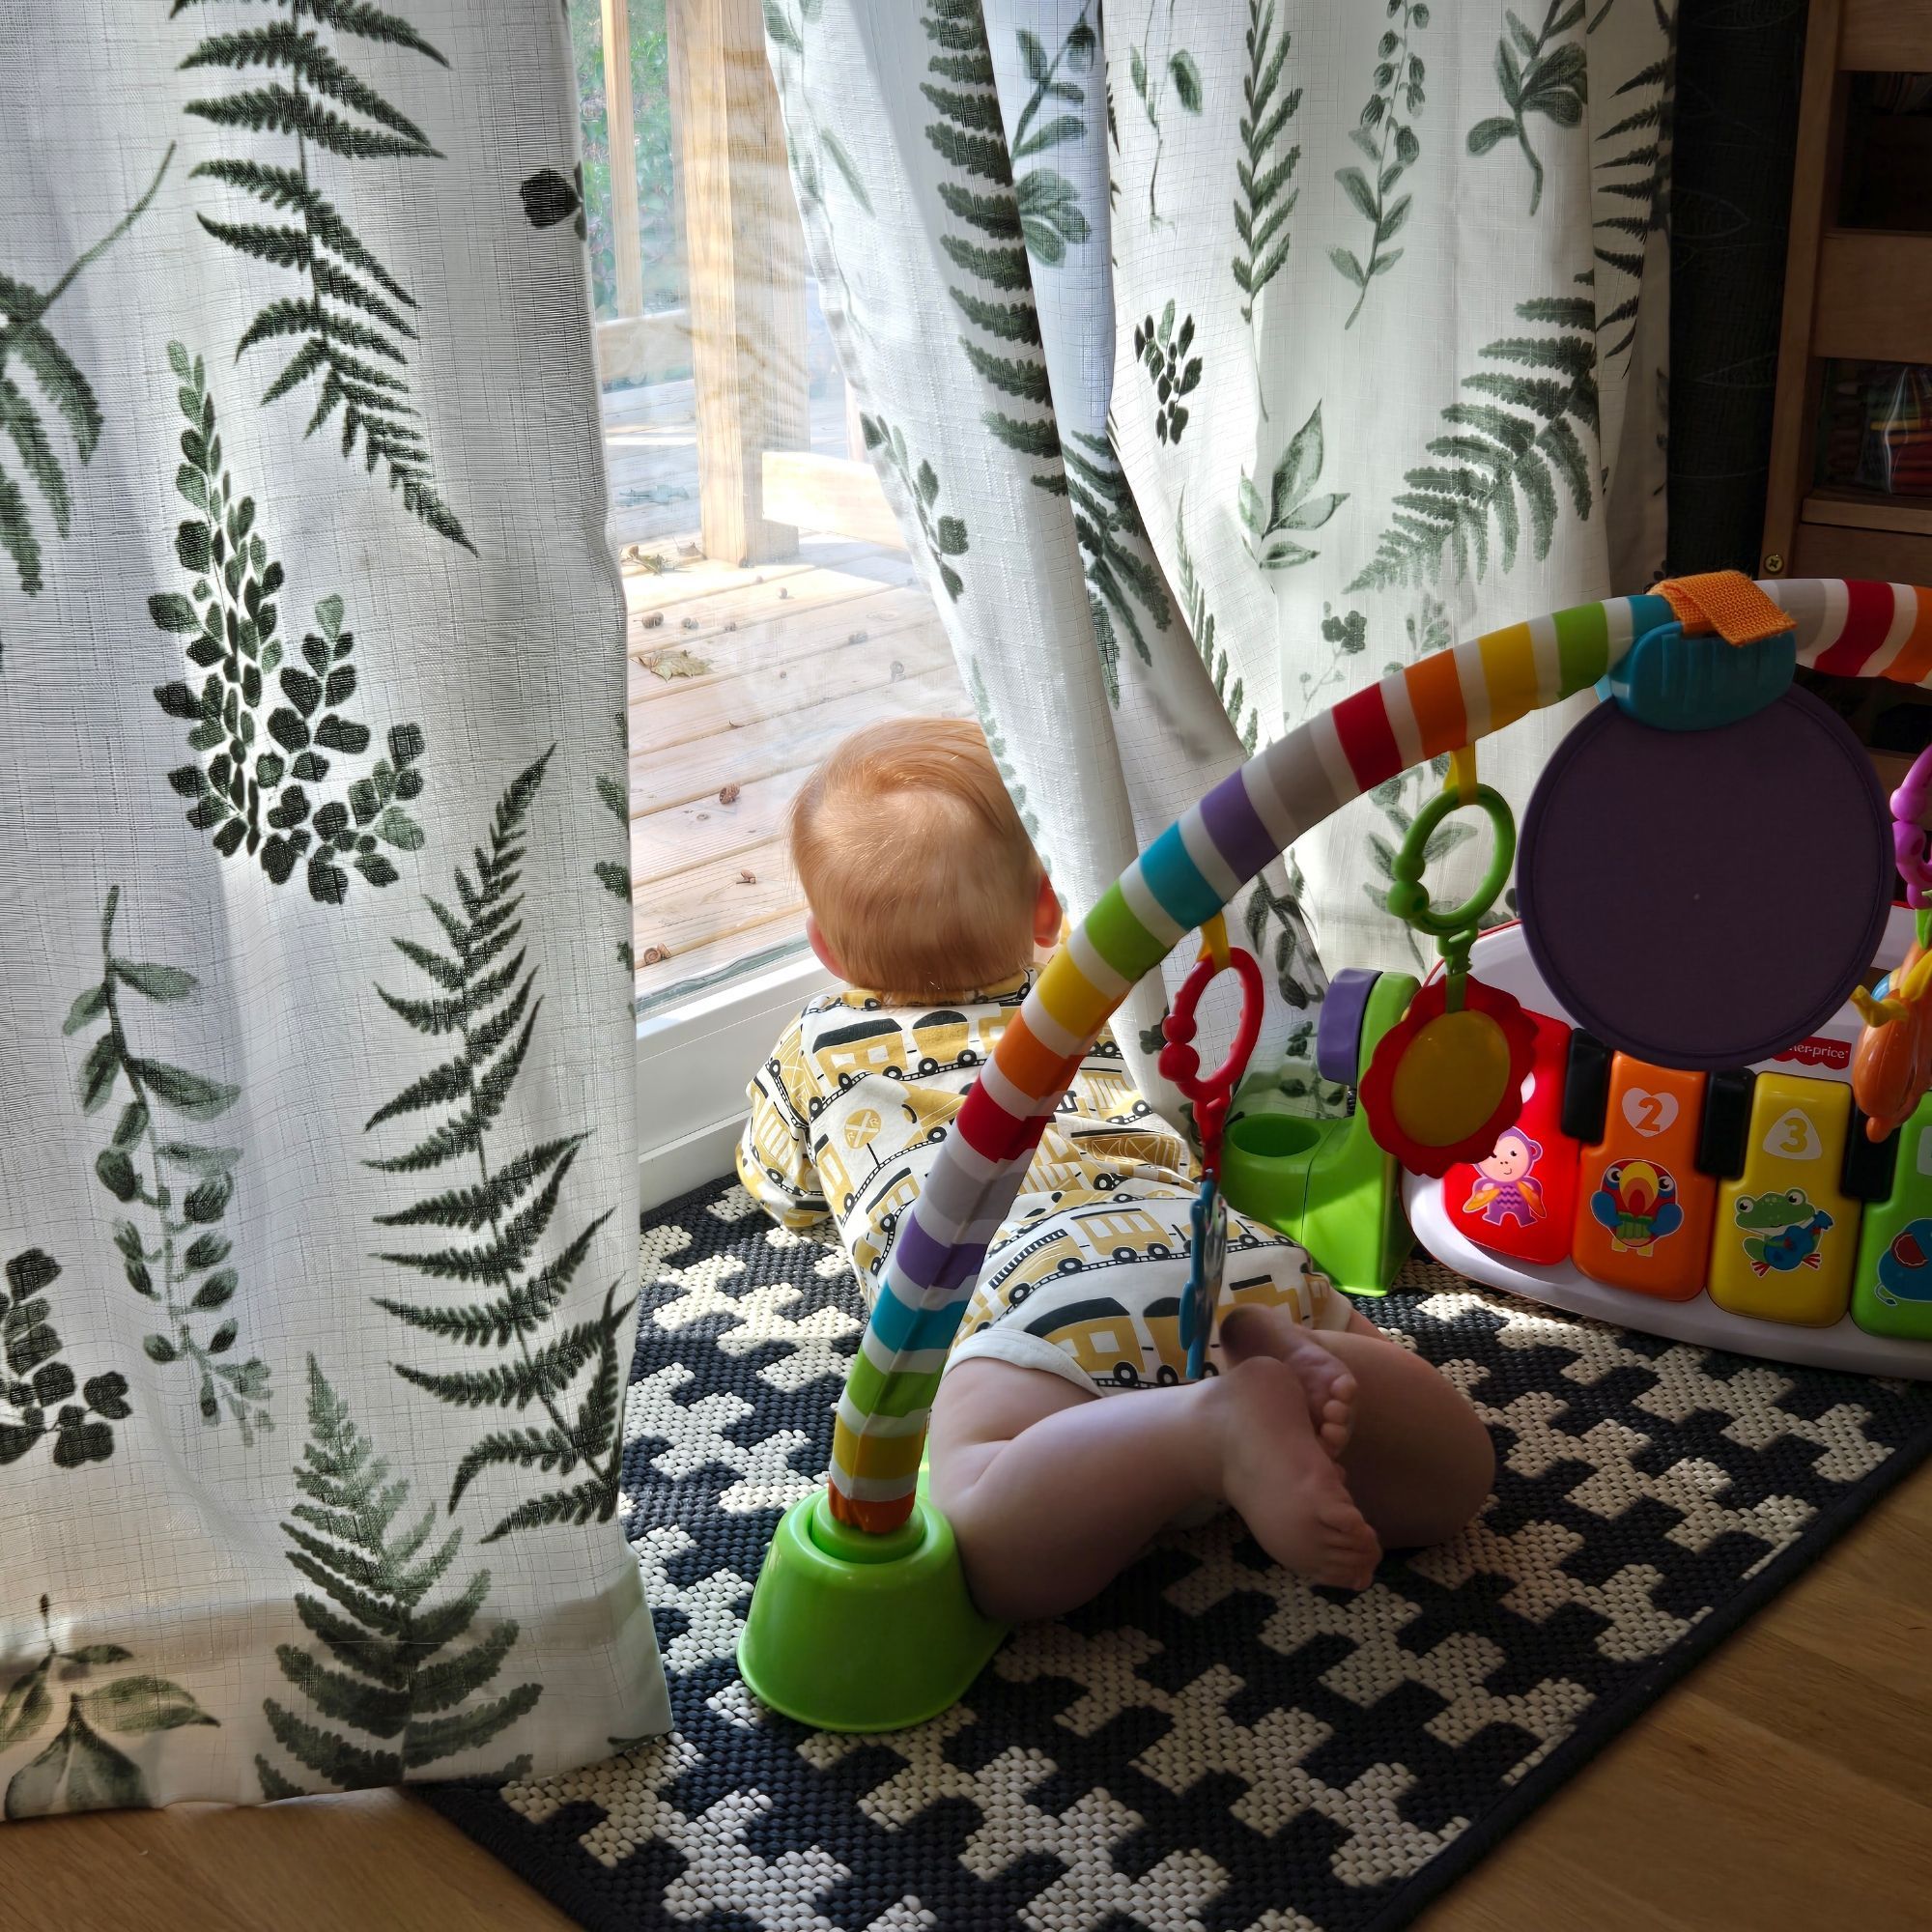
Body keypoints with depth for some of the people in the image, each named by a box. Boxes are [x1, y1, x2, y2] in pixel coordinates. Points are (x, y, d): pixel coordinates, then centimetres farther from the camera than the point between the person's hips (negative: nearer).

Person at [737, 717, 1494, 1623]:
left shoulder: (810, 1050, 32)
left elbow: (780, 1193, 52)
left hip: (1029, 1276, -4)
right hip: (1221, 1241, 4)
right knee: (1449, 1478, 7)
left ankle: (1221, 1423, -40)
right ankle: (1281, 1357, -21)